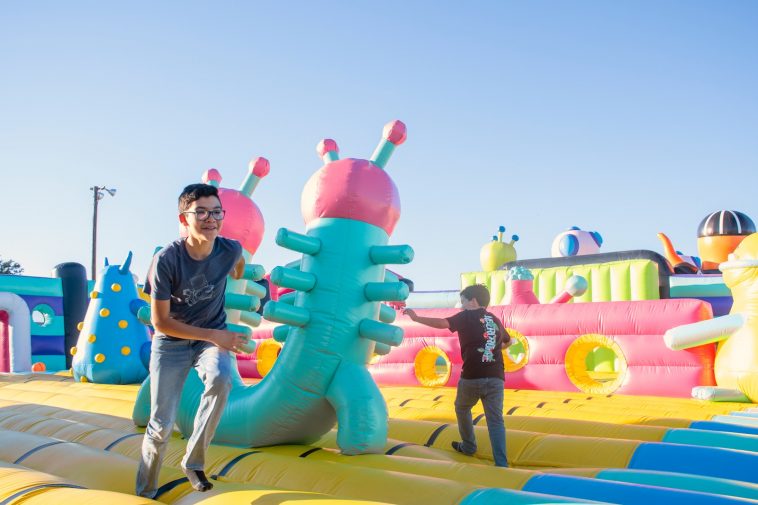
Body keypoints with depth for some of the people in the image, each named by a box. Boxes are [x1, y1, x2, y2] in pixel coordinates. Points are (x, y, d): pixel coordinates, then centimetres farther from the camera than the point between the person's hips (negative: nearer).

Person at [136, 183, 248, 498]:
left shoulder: (231, 249, -16)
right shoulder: (166, 260, -25)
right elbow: (160, 322, -17)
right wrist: (214, 336, -20)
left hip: (212, 335, 2)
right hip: (171, 342, -1)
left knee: (221, 379, -32)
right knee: (161, 426, -2)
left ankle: (193, 462, -12)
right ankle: (145, 492, 26)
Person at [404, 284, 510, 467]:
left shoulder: (467, 316, 1)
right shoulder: (495, 320, 18)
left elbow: (443, 323, -16)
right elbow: (507, 341, 36)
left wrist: (417, 318, -13)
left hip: (472, 377, -4)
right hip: (496, 378, 4)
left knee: (462, 409, 24)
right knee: (496, 420, 2)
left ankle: (468, 447, 36)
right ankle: (501, 463, -6)